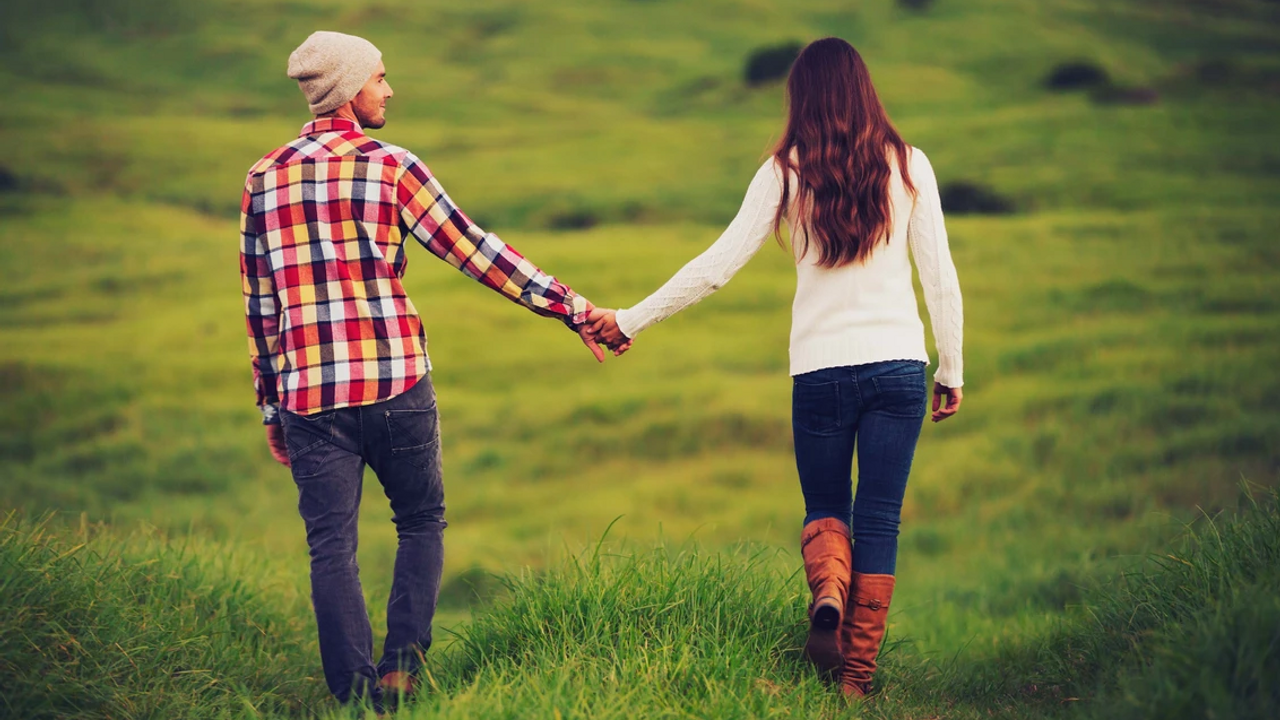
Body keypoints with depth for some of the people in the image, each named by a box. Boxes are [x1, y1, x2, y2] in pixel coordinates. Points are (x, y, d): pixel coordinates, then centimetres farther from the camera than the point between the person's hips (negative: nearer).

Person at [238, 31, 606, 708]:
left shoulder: (265, 178, 8)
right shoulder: (390, 167, -3)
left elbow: (258, 305, 11)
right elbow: (476, 251, -2)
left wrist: (271, 405, 18)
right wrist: (572, 306, 4)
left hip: (306, 395, 2)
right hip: (394, 385, -2)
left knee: (331, 545, 4)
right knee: (420, 522, 15)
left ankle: (353, 688, -1)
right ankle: (401, 662, 2)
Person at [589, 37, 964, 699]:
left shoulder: (786, 172, -1)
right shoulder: (907, 166, 2)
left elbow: (716, 266, -3)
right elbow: (939, 275, 2)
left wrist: (631, 320, 4)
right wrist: (951, 371, 11)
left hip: (819, 366, 0)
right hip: (899, 363, 1)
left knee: (824, 508, 16)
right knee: (879, 520, 7)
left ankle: (828, 593, -16)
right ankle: (858, 675, 3)